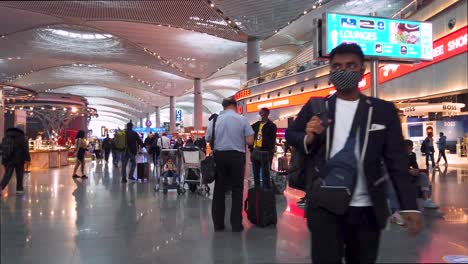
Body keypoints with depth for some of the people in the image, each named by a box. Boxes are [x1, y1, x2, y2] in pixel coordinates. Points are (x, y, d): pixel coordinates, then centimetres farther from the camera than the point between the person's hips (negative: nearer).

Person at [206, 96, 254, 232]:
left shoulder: (215, 120, 2)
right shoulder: (242, 119, -5)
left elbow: (208, 140, 4)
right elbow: (250, 141, -7)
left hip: (219, 156, 2)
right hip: (236, 156, -2)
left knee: (219, 189, 9)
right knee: (237, 190, 6)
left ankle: (218, 223, 13)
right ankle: (236, 224, 8)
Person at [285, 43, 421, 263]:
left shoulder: (383, 110, 2)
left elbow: (396, 160, 2)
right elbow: (291, 135, 11)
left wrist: (409, 205, -6)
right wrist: (308, 138, -12)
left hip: (368, 209, 2)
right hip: (325, 206, -1)